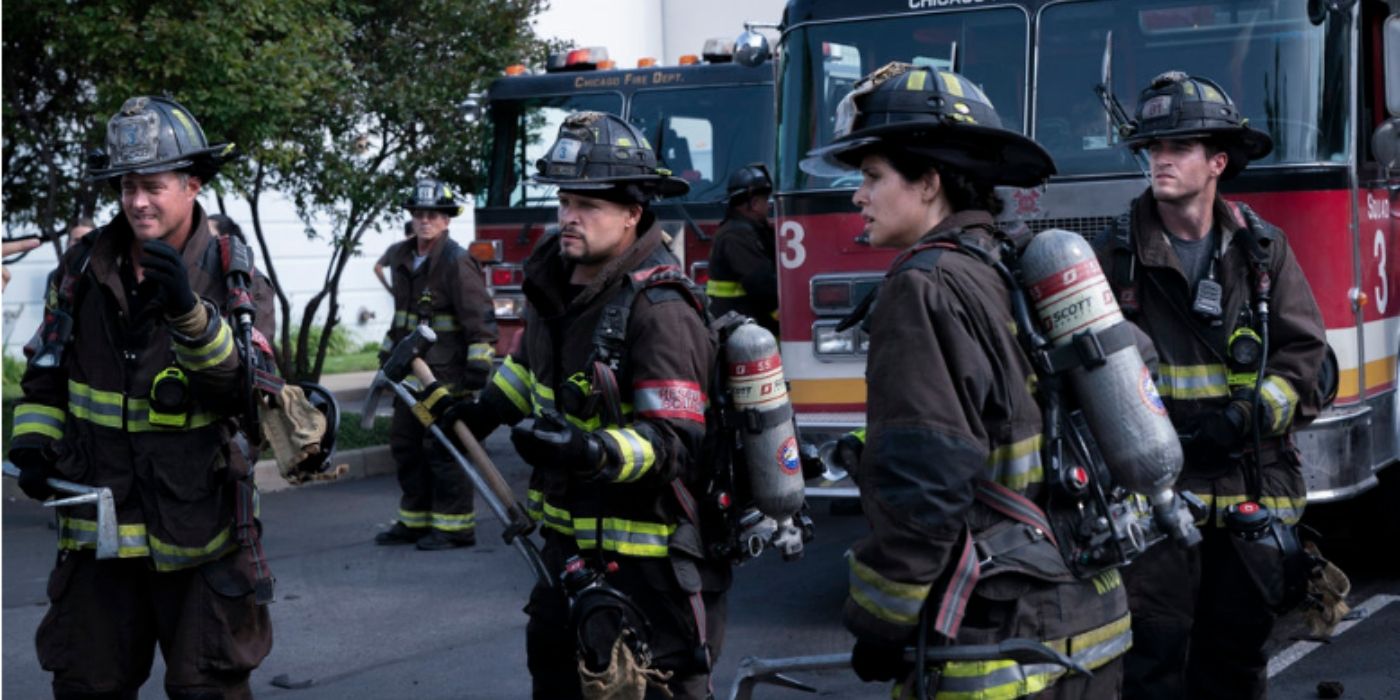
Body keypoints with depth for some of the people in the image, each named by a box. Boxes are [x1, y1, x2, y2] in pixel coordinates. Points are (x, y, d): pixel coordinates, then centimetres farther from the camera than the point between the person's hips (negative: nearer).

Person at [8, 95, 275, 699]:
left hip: (199, 531, -3)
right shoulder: (86, 264, 4)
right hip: (97, 520, 4)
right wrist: (33, 441, 3)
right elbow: (47, 369, 17)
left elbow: (245, 392, -19)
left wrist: (189, 312, -32)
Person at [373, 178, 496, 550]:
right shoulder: (402, 258, 12)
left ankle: (455, 527, 2)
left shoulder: (457, 262, -13)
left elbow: (480, 318, -17)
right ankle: (415, 520, 24)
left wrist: (478, 365, -21)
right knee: (405, 445, 13)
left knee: (444, 450, -6)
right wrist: (390, 350, 25)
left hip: (447, 374, -9)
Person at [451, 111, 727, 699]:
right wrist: (483, 413, 22)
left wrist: (596, 452, -43)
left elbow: (675, 443, -29)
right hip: (570, 537, 9)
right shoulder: (554, 279, 3)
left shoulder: (658, 312, -24)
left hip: (643, 552, -9)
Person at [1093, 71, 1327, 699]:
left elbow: (1303, 352, 2)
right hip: (1155, 486, -2)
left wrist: (1250, 415, -13)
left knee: (1238, 648, 12)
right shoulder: (1114, 253, 0)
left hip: (1253, 487, 3)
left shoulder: (1264, 249, 6)